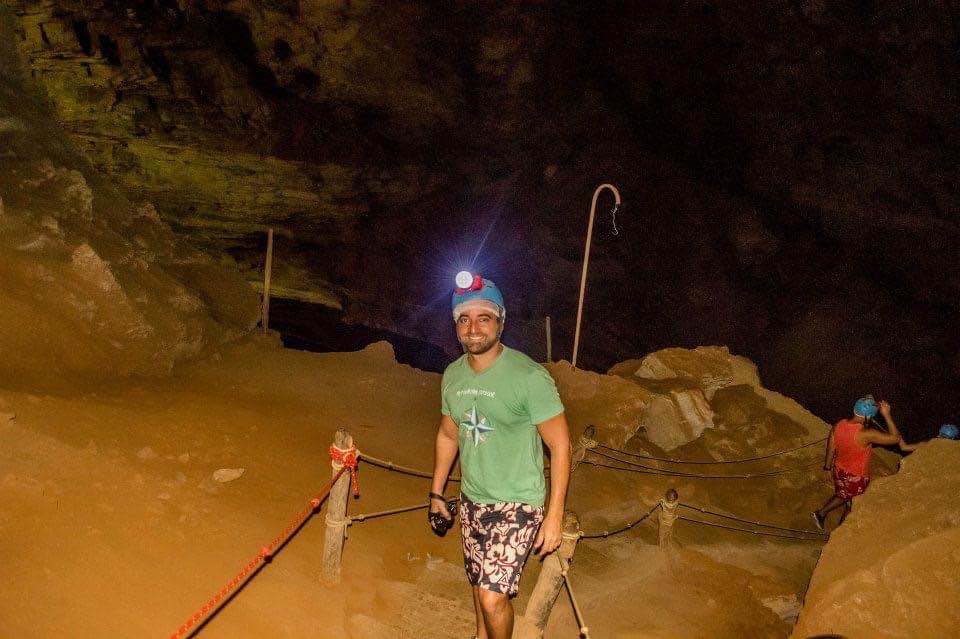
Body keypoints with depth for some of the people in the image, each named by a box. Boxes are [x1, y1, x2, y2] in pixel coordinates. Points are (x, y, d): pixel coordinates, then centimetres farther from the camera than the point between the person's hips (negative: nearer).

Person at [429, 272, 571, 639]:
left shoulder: (530, 377, -20)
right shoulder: (453, 376, 1)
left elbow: (560, 445, -15)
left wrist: (554, 516, -17)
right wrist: (436, 493, 19)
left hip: (517, 503, -6)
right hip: (471, 499, 6)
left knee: (493, 596, -14)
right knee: (479, 583, 20)